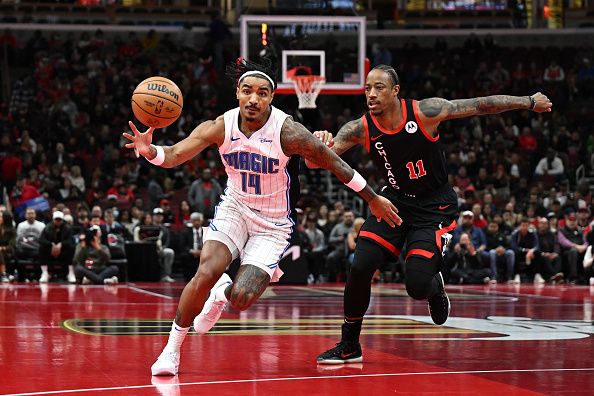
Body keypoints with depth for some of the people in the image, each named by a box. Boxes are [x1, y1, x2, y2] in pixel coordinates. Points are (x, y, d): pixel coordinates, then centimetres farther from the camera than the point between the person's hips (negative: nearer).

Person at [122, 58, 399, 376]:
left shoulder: (287, 132, -23)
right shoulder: (221, 127, -15)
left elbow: (334, 164, -13)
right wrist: (150, 150, -41)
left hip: (273, 224, -2)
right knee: (206, 272, -22)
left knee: (241, 299, -15)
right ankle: (172, 348, -2)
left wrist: (373, 200, -6)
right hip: (234, 208, 2)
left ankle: (223, 293, 25)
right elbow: (173, 156, -18)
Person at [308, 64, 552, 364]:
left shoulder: (426, 112, -20)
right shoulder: (360, 129, -14)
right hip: (395, 201, 3)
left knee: (417, 287, -15)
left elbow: (481, 105, -10)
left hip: (434, 207, -3)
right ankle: (349, 347, 5)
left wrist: (529, 102, -3)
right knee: (359, 268, -13)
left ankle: (435, 287, 26)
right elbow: (315, 162, -20)